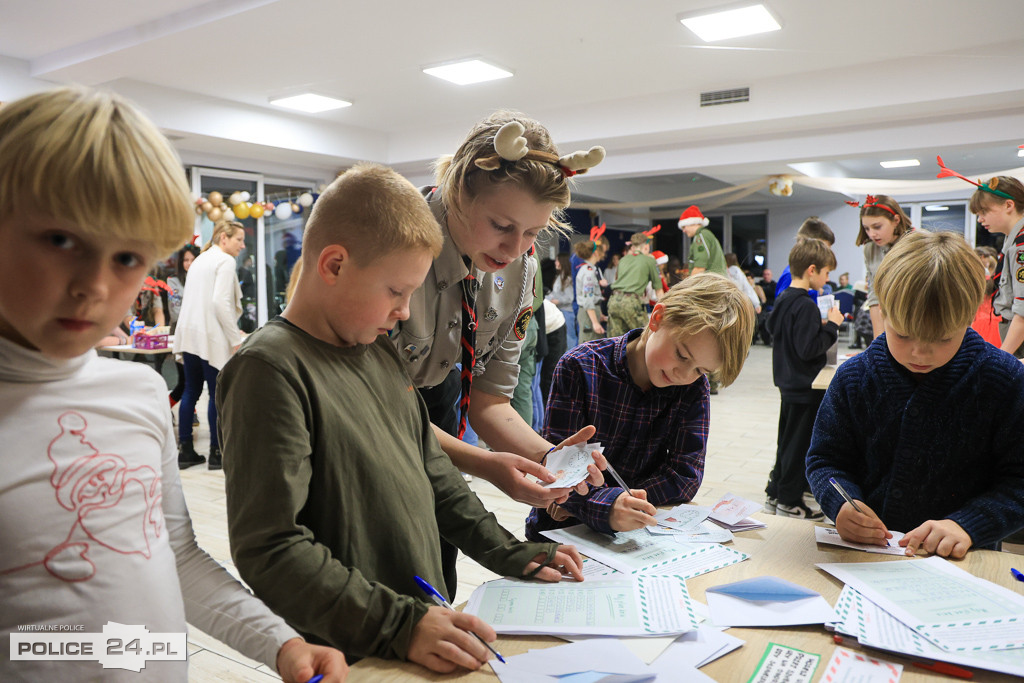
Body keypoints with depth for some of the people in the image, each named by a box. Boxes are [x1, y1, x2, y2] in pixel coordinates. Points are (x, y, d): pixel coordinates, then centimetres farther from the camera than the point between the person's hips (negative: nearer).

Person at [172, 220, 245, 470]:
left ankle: (185, 450, 16)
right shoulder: (225, 261, -8)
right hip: (211, 336, -9)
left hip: (189, 334, 9)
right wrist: (236, 339, -16)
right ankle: (216, 453, 6)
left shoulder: (200, 259, 19)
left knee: (191, 391, 11)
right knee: (217, 394, 0)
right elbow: (221, 302, -18)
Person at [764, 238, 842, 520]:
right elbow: (809, 349, -25)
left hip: (789, 383, 10)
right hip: (805, 387, -9)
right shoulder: (806, 306, -21)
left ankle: (776, 494, 26)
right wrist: (832, 326, -15)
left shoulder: (783, 299, 7)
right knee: (799, 444, 2)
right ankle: (789, 501, 12)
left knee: (787, 441, 18)